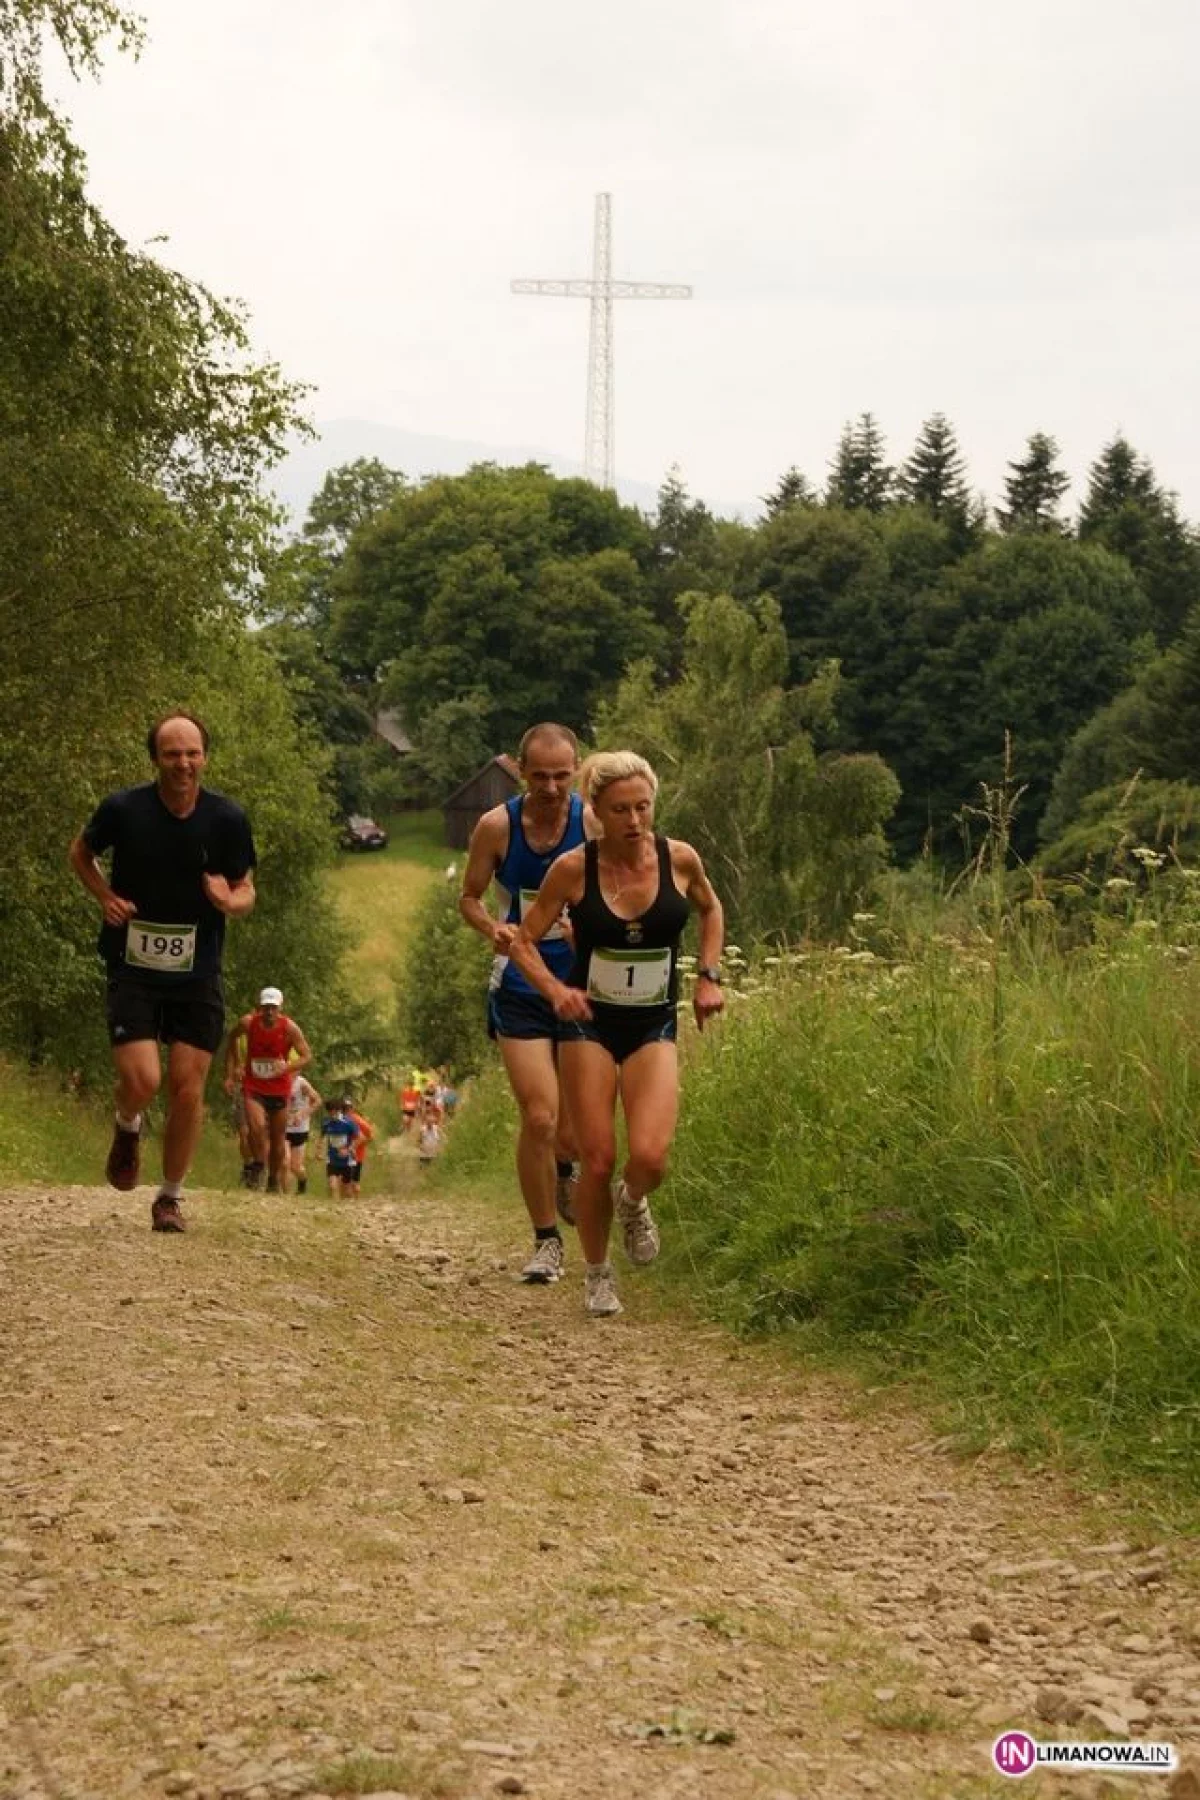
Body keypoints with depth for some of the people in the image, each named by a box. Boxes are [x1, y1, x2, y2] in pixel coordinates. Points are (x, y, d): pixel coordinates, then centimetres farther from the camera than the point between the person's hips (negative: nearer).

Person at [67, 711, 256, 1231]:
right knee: (141, 1081, -15)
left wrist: (231, 901, -20)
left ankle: (170, 1198, 18)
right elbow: (80, 852, 10)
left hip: (197, 973, 1)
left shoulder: (228, 819, -8)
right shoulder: (123, 809, -10)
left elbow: (246, 888, 4)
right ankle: (127, 1129, 23)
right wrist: (105, 896, -8)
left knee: (187, 1089, -1)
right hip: (133, 968, -1)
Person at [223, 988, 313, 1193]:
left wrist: (288, 1067, -32)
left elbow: (307, 1056, -12)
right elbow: (232, 1040, 9)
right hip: (253, 1086, -1)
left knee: (278, 1137, 9)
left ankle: (274, 1180, 26)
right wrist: (230, 1074, 8)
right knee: (257, 1126, -24)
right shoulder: (248, 1023, -12)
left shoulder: (290, 1028, -15)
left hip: (279, 1089, 1)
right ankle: (258, 1166, -2)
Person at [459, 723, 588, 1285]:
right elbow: (469, 897, 4)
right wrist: (492, 929, -17)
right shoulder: (496, 826, -7)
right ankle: (546, 1240, 6)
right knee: (538, 1117, -11)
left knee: (576, 1127, 5)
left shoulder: (594, 824, -8)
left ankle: (564, 1173, 43)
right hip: (520, 989, -1)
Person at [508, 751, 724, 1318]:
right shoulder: (573, 868, -10)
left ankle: (633, 1203, 19)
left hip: (655, 1027, 1)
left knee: (649, 1157, -18)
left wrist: (709, 976, 5)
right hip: (590, 1024, -1)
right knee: (598, 1160, -3)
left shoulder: (679, 859, -6)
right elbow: (523, 942, -2)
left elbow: (710, 910, 17)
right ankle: (597, 1276, 20)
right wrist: (554, 989, -20)